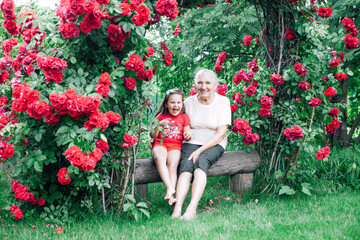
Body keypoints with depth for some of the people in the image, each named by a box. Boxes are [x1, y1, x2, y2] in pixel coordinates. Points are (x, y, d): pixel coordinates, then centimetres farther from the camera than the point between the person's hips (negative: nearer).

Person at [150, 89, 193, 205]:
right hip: (160, 144, 0)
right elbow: (152, 136, 4)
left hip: (176, 145, 0)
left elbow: (186, 138, 9)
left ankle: (171, 196, -39)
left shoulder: (184, 117, 15)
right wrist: (159, 125, -14)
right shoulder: (160, 117, 13)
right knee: (159, 158, -35)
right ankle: (170, 188, -42)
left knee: (172, 165, -30)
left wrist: (189, 133, -16)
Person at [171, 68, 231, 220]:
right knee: (186, 165, -30)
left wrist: (199, 151, -17)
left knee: (201, 161, -34)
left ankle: (192, 208, -46)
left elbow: (221, 134, -8)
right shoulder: (189, 102, 6)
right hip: (191, 143, 2)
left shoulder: (223, 101, -2)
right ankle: (177, 208, -46)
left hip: (214, 145, -2)